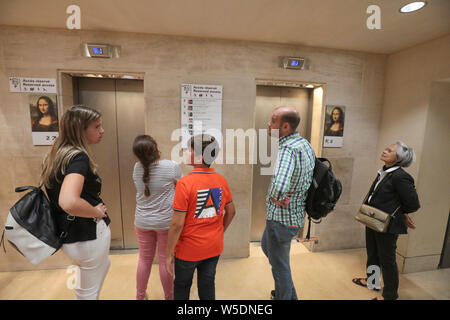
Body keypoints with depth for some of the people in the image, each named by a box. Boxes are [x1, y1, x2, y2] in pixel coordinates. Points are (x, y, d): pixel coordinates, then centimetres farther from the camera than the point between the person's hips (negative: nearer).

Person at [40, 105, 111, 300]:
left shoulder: (59, 154, 5)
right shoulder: (78, 156, -24)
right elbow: (69, 203, -39)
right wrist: (96, 211, -22)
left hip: (69, 234, 9)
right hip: (89, 235, -9)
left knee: (104, 264, 34)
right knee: (89, 291, 16)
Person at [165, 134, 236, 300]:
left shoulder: (185, 183, -24)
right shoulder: (221, 180, -8)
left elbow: (177, 224, -21)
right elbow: (231, 212, 3)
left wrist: (169, 252, -7)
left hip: (189, 249, -4)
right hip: (214, 247, 4)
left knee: (182, 286, 23)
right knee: (207, 284, 23)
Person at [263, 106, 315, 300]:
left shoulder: (288, 149, -27)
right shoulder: (305, 143, 4)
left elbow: (279, 187, -45)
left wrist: (275, 198, -22)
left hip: (281, 218, -10)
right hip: (295, 214, 10)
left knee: (280, 265, 12)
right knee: (266, 246, 30)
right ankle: (289, 293, 49)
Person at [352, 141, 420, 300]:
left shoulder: (400, 177, -21)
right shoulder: (384, 172, 5)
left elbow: (413, 205, -18)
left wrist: (401, 213, 0)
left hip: (387, 226, -8)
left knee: (387, 259, 10)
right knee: (372, 253, 24)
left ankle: (390, 294, 32)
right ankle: (372, 281, 45)